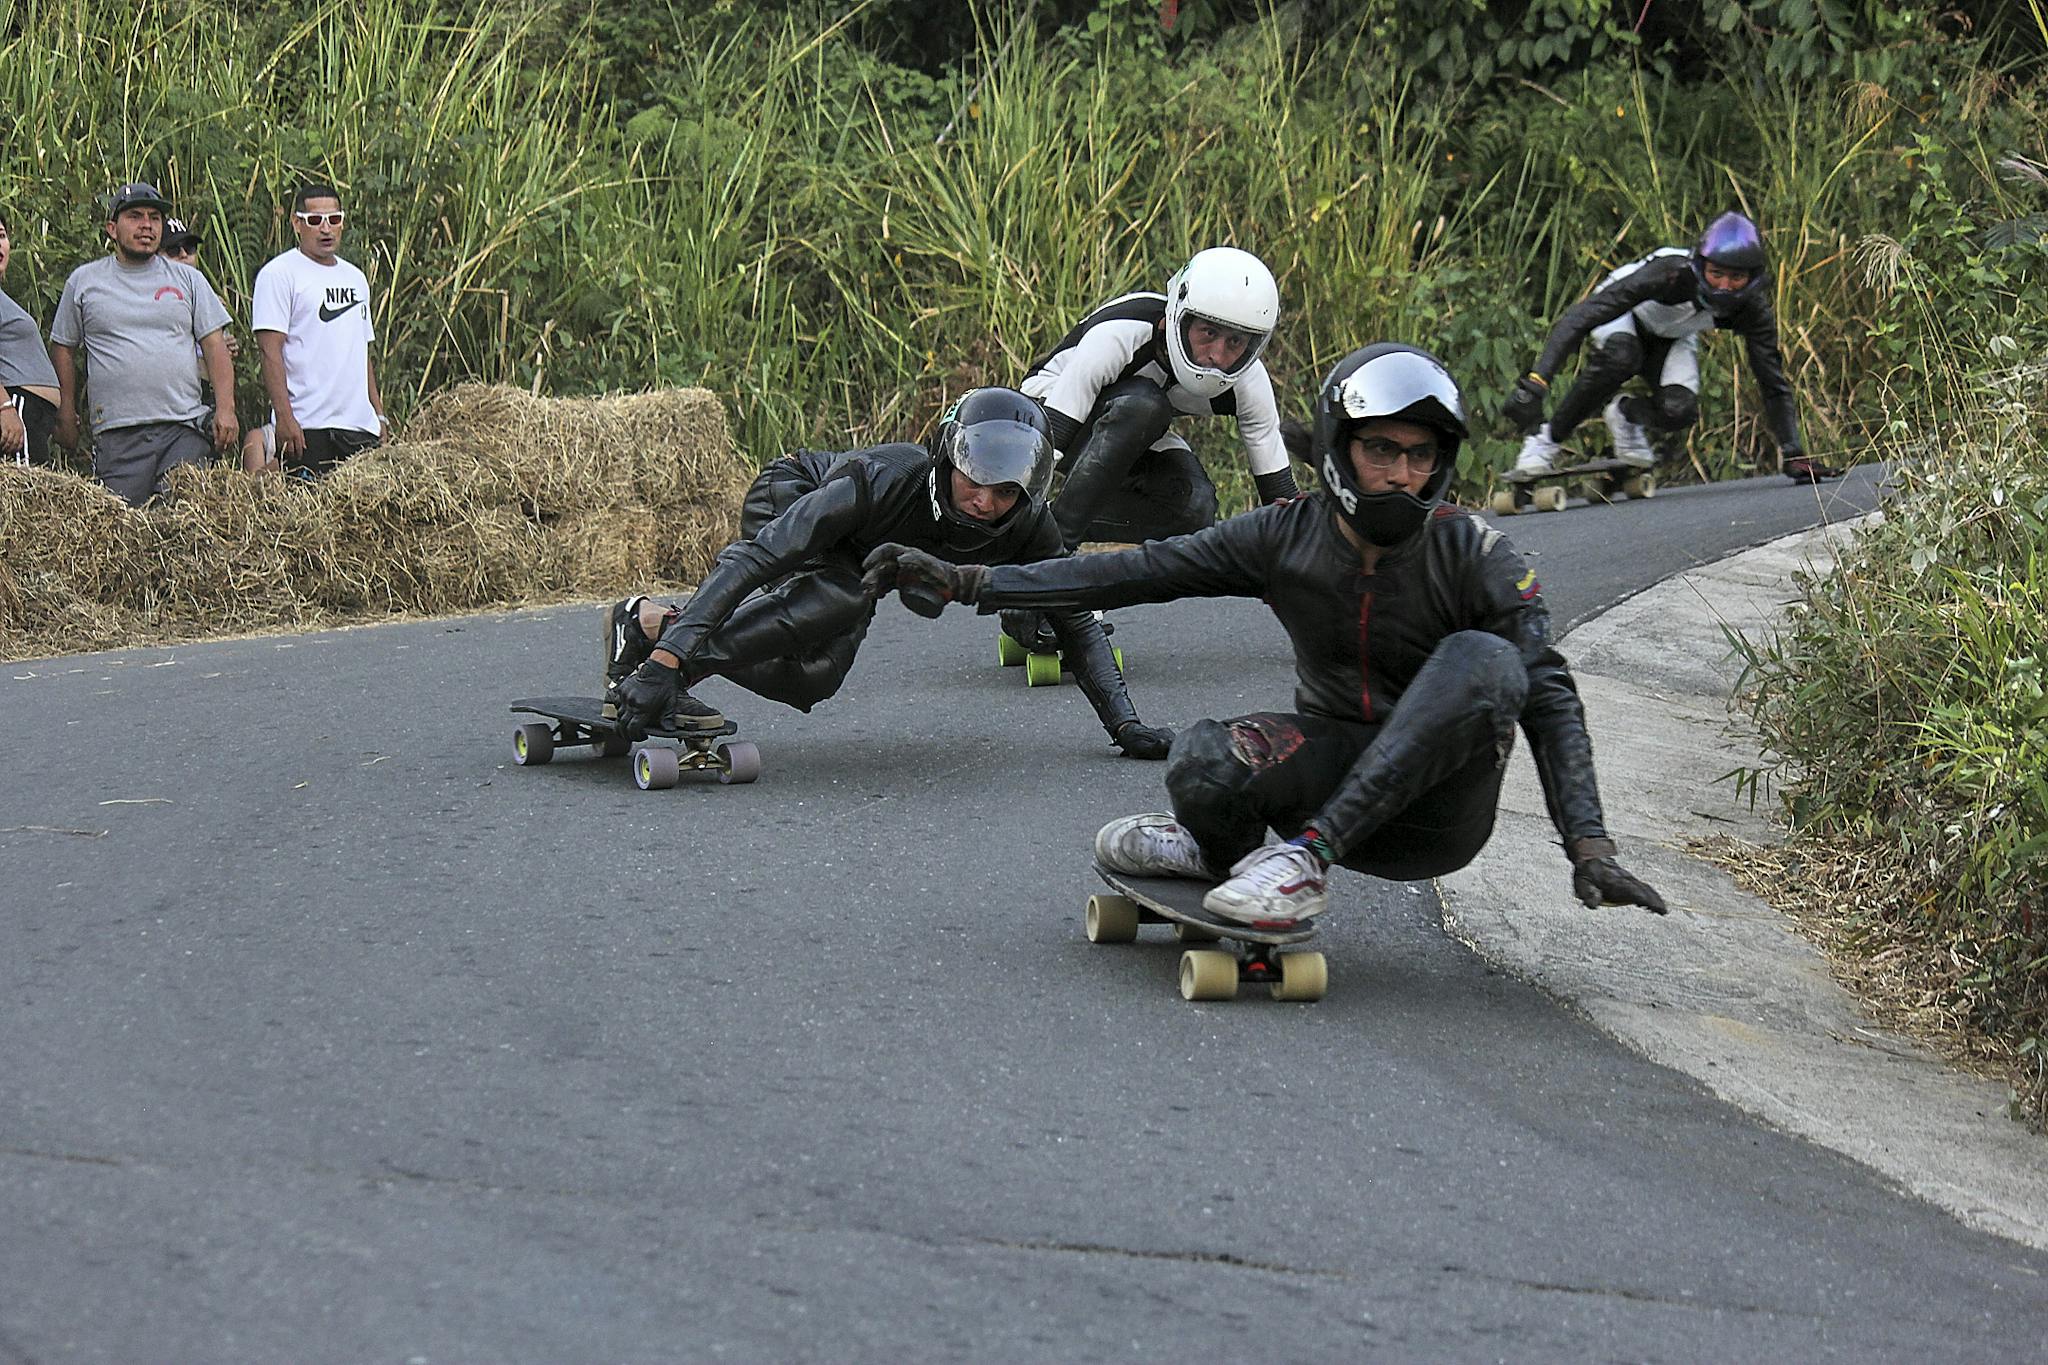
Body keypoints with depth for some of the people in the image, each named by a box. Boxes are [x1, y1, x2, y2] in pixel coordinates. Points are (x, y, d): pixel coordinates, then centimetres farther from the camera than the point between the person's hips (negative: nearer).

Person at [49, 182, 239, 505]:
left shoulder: (187, 279, 14)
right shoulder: (83, 281, 12)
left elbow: (214, 345, 11)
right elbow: (63, 348, 17)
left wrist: (225, 408, -2)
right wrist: (66, 416, 10)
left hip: (185, 429, 1)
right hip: (117, 434, -1)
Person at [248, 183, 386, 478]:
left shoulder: (355, 278, 20)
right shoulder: (278, 274, -3)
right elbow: (270, 351, -10)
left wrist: (379, 415, 18)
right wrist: (284, 417, -18)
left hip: (360, 427, 7)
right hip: (307, 427, -7)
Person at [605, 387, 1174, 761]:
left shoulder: (1028, 528, -29)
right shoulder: (882, 482, -44)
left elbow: (1078, 622, -17)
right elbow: (749, 561, -47)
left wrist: (1125, 725, -29)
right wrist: (667, 662, -55)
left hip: (852, 561, 6)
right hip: (787, 497, -6)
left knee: (809, 682, -10)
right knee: (838, 601, -37)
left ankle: (651, 619, 4)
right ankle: (655, 652, -30)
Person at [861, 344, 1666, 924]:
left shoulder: (1476, 559, -11)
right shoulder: (1289, 538, -4)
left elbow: (1548, 699, -15)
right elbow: (1141, 571, -8)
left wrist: (1587, 846, -25)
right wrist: (965, 583, -14)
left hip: (1434, 811, -1)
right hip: (1332, 773, 1)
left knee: (1485, 661, -33)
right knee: (1202, 764, -33)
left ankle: (1305, 856, -29)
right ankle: (1221, 849, 6)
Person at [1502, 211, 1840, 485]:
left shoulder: (1752, 309, -28)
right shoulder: (1670, 274, -41)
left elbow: (1773, 383, -18)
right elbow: (1580, 317, -44)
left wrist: (1795, 455, -27)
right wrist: (1535, 383, -54)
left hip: (1673, 338, 4)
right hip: (1621, 316, -4)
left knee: (1678, 412, -26)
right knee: (1620, 355, -39)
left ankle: (1626, 414, 10)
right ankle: (1546, 439, -23)